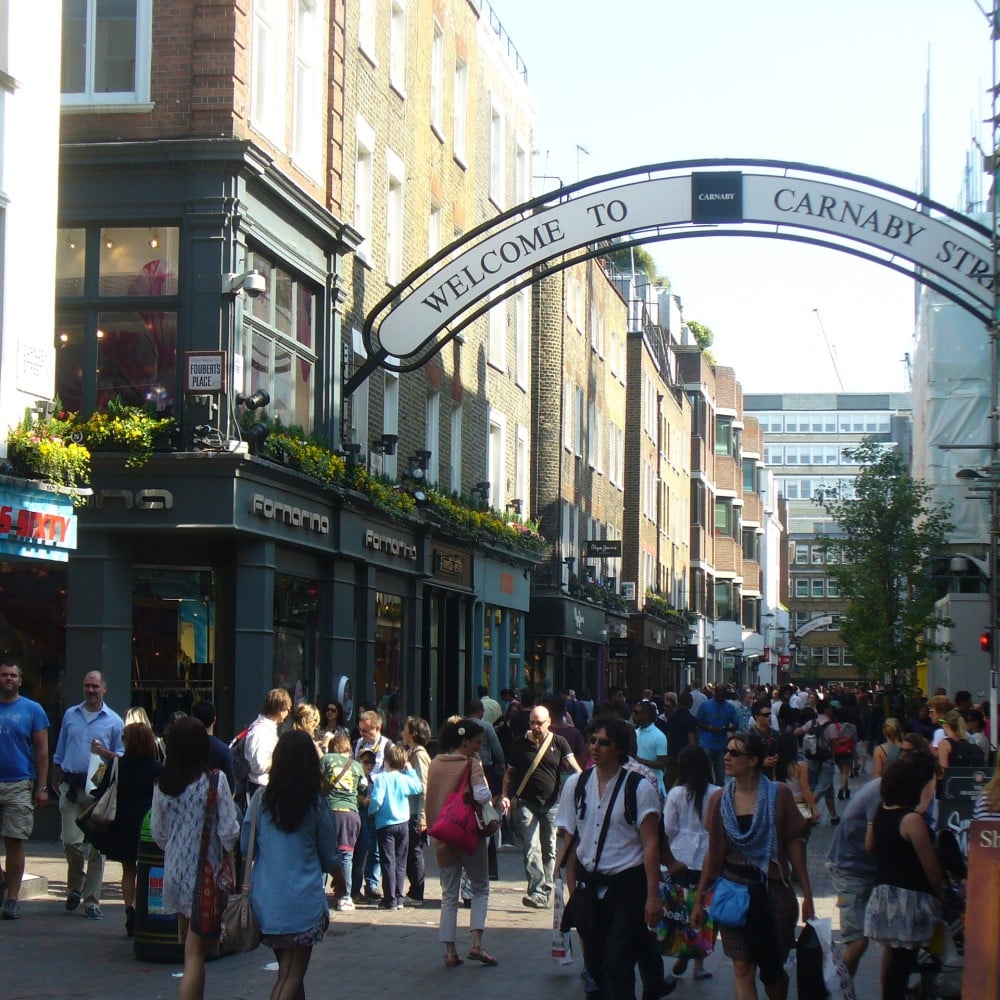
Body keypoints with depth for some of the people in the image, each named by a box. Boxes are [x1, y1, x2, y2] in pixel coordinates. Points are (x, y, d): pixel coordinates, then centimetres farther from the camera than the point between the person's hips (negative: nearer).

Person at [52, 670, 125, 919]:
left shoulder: (114, 721, 5)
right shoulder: (70, 715, 13)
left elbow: (122, 757, 6)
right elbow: (59, 753, 19)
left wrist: (104, 752, -12)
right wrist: (58, 782, 14)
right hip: (71, 786, 1)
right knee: (71, 841, -7)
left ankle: (91, 899, 7)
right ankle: (75, 886, 18)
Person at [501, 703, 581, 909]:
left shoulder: (559, 743, 5)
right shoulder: (520, 744, 7)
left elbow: (572, 764, -7)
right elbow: (509, 773, 14)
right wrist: (505, 796, 2)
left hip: (552, 804, 1)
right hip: (526, 802, -1)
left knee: (550, 850, 8)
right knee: (531, 848, -14)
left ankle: (546, 894, 17)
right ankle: (537, 892, -22)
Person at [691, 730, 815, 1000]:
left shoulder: (778, 794, -5)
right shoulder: (720, 800, 2)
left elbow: (793, 845, -1)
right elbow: (713, 852, 8)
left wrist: (807, 894, -2)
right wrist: (699, 899, 7)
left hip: (773, 889, -1)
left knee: (773, 968, 9)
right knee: (742, 969, -4)